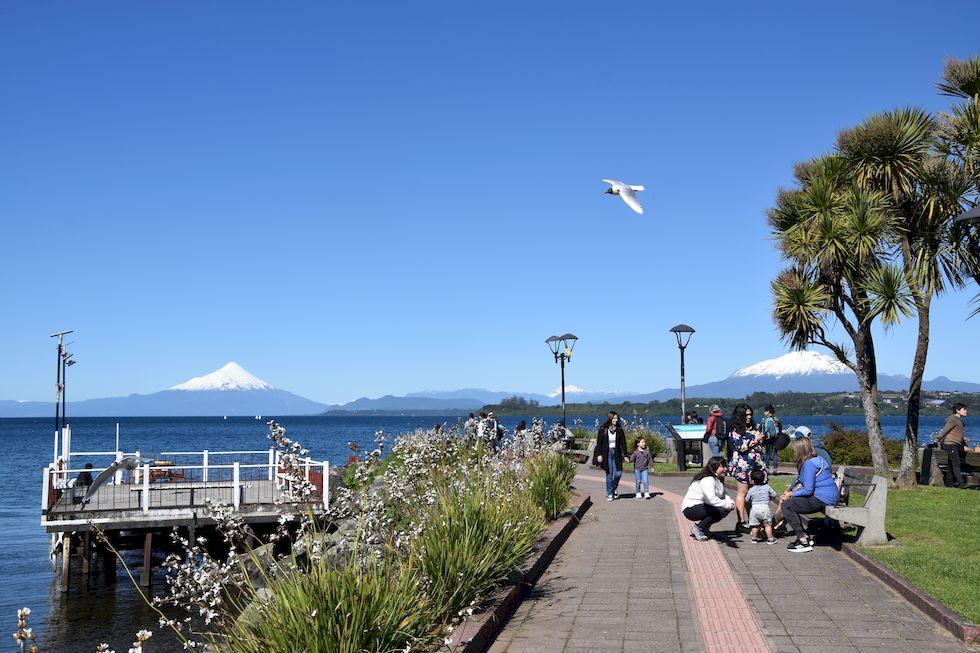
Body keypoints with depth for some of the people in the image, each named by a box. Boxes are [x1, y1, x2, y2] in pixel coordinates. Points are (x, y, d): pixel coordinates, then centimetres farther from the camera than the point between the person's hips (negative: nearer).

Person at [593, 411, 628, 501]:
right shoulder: (603, 430, -4)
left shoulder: (619, 430, 3)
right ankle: (609, 494, 11)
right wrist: (599, 455, -10)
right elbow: (599, 443, -3)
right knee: (609, 474, 0)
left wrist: (625, 455, 2)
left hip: (616, 454, 2)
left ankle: (614, 489, 24)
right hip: (607, 454, -2)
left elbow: (623, 443, 5)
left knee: (618, 474, -5)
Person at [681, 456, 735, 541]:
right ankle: (698, 528, -11)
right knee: (721, 510, -27)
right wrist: (727, 505, -29)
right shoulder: (707, 479, -21)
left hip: (701, 506, 10)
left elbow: (723, 495, 11)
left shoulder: (717, 479, 11)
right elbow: (711, 499, -34)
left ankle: (704, 528, 7)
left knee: (727, 508, -3)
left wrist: (730, 502, -11)